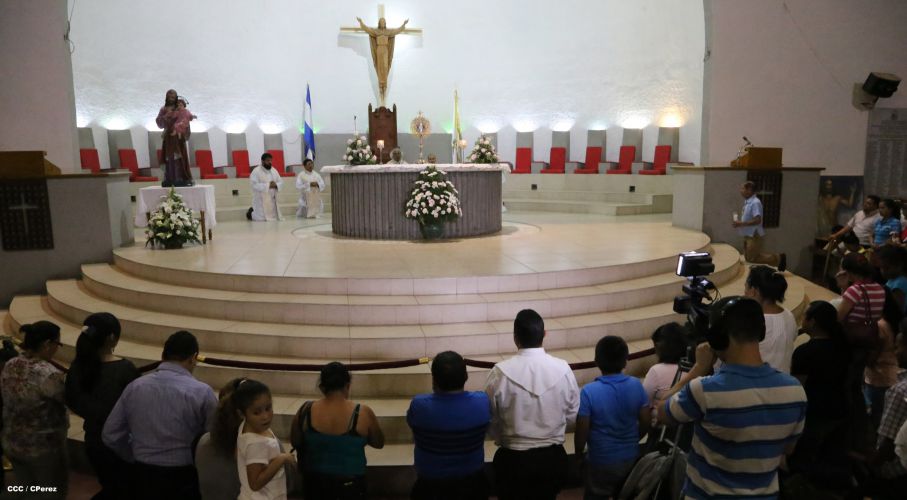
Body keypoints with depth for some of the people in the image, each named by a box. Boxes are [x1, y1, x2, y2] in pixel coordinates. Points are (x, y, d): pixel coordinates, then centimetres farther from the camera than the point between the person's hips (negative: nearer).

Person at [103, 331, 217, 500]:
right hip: (185, 480, -4)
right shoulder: (202, 392, -15)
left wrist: (139, 457, 16)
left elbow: (111, 435, 3)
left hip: (145, 477, 4)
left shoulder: (134, 387, -3)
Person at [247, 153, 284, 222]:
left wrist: (276, 185, -15)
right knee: (261, 220, -6)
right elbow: (255, 185, -21)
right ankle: (252, 213, 25)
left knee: (276, 219, 12)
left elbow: (281, 182, 8)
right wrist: (268, 185, -27)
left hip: (272, 200, 6)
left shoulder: (274, 170, 8)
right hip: (261, 201, -6)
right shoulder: (256, 171, -12)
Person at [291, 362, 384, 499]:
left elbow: (295, 443, 2)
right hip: (349, 484, -2)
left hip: (314, 481, 2)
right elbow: (379, 443, -4)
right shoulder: (363, 413, -20)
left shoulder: (306, 410, -14)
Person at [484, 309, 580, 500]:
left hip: (513, 459, -2)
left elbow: (489, 419, -8)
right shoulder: (563, 369, -13)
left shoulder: (501, 372, -19)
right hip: (553, 457, 2)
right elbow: (572, 414, 0)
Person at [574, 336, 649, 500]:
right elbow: (646, 422, -3)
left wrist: (579, 456, 1)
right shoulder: (636, 385, -11)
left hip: (602, 461, -3)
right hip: (631, 458, 4)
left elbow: (581, 431, -17)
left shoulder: (589, 391, -22)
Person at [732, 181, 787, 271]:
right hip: (748, 235, 9)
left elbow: (757, 220, -27)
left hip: (754, 235, -9)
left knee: (752, 259, -3)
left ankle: (778, 258, 8)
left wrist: (741, 224, -25)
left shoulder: (755, 203, -21)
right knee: (748, 258, 15)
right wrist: (739, 223, 3)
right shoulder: (747, 202, 8)